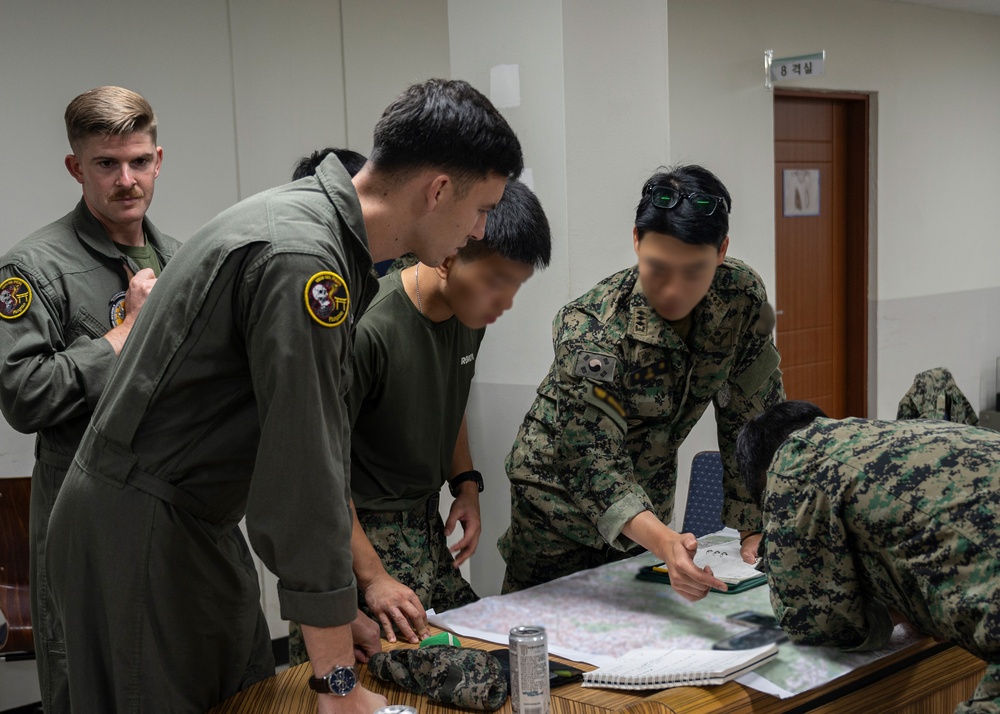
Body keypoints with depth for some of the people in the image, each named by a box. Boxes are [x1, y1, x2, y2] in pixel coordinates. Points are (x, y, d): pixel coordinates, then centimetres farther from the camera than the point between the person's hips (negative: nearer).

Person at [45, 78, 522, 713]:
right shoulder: (299, 258, -26)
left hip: (200, 525, 9)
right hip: (139, 534, -9)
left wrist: (338, 610, 13)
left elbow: (322, 445, 12)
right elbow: (305, 472, -26)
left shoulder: (331, 235, 7)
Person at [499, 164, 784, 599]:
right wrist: (663, 542, -52)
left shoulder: (742, 297, -19)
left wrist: (749, 532, -14)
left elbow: (753, 419, -10)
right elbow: (593, 461, -36)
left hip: (649, 487, 4)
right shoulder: (590, 331, -32)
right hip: (562, 488, -4)